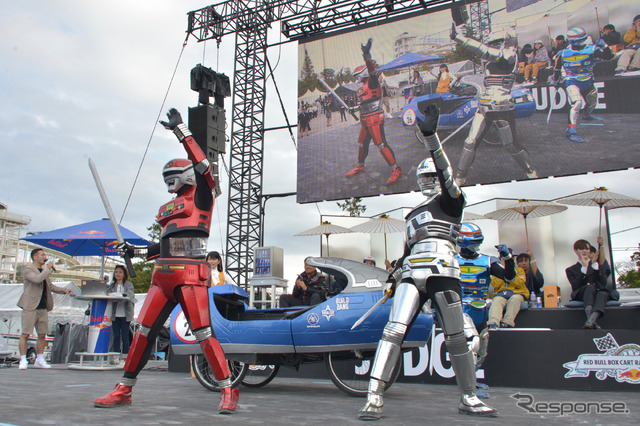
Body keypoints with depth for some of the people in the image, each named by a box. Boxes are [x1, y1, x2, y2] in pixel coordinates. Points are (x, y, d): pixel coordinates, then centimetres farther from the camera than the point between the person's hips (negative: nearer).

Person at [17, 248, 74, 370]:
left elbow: (50, 286, 26)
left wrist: (64, 290, 13)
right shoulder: (27, 269, -5)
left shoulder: (44, 271, 19)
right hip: (30, 307, -7)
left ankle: (39, 360, 15)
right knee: (25, 334, -5)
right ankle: (23, 361, 1)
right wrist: (48, 269, -12)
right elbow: (37, 279, -23)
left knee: (42, 335, 8)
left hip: (43, 308, 7)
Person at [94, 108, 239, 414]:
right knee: (144, 331, 7)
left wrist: (181, 131, -12)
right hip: (163, 275, 8)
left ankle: (228, 391, -3)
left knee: (203, 333, -11)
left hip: (191, 274, -7)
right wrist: (137, 251, 19)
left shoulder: (200, 197, 5)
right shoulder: (166, 209, 26)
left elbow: (203, 167, -12)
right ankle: (124, 390, 18)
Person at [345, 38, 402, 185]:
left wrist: (367, 56, -43)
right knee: (362, 143, 19)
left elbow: (372, 71, -29)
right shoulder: (364, 87, 20)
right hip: (366, 121, 10)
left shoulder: (373, 82, -8)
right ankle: (360, 166, 37)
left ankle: (396, 169, -9)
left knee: (381, 144, -12)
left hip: (375, 120, -10)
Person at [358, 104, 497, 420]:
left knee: (456, 338, -1)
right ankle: (374, 398, -18)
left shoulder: (451, 200, 11)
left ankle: (469, 398, 18)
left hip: (442, 272, -4)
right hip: (412, 275, 4)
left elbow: (445, 174, -8)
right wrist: (393, 279, 20)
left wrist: (430, 136, -20)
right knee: (394, 330, -14)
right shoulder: (414, 215, 30)